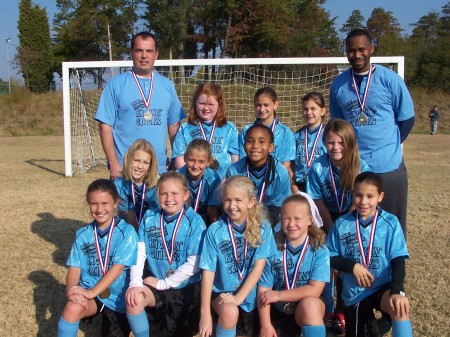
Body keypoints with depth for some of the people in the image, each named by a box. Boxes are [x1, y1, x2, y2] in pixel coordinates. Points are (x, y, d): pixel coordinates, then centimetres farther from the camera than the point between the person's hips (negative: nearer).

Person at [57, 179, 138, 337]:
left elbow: (118, 267, -19)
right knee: (72, 308, -31)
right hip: (88, 292, 1)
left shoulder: (126, 232, -12)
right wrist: (71, 290, -23)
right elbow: (74, 267, -3)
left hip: (117, 298, -1)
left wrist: (92, 292, -26)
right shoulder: (83, 234, 0)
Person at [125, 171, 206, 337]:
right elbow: (139, 253, -6)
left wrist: (164, 283, -12)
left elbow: (193, 264, -15)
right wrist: (135, 282, -21)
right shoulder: (149, 217, -1)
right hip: (156, 284, 2)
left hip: (186, 288, -2)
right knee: (133, 299, -24)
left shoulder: (195, 222, -13)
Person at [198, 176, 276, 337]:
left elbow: (259, 266, -10)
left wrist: (239, 297, -19)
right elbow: (208, 271, -11)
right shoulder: (215, 230, -9)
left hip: (251, 294, 2)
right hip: (222, 292, -2)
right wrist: (205, 312, -16)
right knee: (229, 311, -30)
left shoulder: (263, 228, -7)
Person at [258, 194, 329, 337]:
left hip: (310, 311, -2)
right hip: (279, 311, 2)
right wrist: (266, 325, -15)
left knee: (310, 304, -34)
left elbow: (315, 290, -17)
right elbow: (263, 289, -8)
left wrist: (278, 295, -17)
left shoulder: (320, 250, -10)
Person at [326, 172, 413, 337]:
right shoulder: (341, 224, -5)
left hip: (384, 287, -2)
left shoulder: (391, 222, -9)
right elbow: (330, 257, 3)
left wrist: (397, 291, -26)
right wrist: (353, 266, -15)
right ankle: (368, 324, 41)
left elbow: (398, 260, -12)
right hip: (354, 292, 3)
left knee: (400, 308, -35)